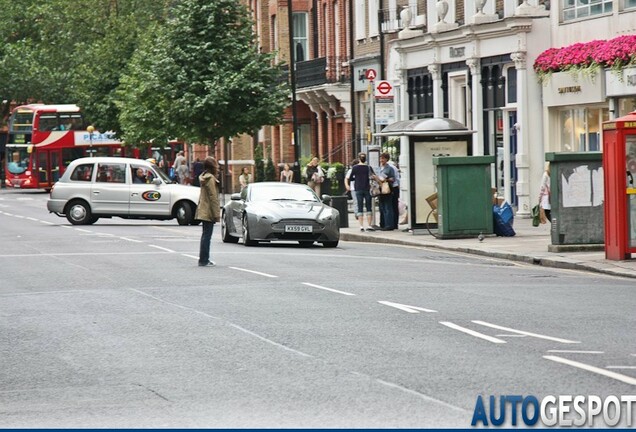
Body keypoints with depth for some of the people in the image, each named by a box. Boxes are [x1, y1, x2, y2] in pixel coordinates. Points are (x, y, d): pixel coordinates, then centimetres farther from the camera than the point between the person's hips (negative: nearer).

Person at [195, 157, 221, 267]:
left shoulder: (204, 178, 14)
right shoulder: (210, 179, -16)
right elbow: (213, 197, -18)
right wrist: (217, 214, -17)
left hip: (203, 211, 10)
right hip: (209, 211, -10)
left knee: (205, 235, 14)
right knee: (207, 235, -7)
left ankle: (204, 259, 20)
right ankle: (204, 260, -6)